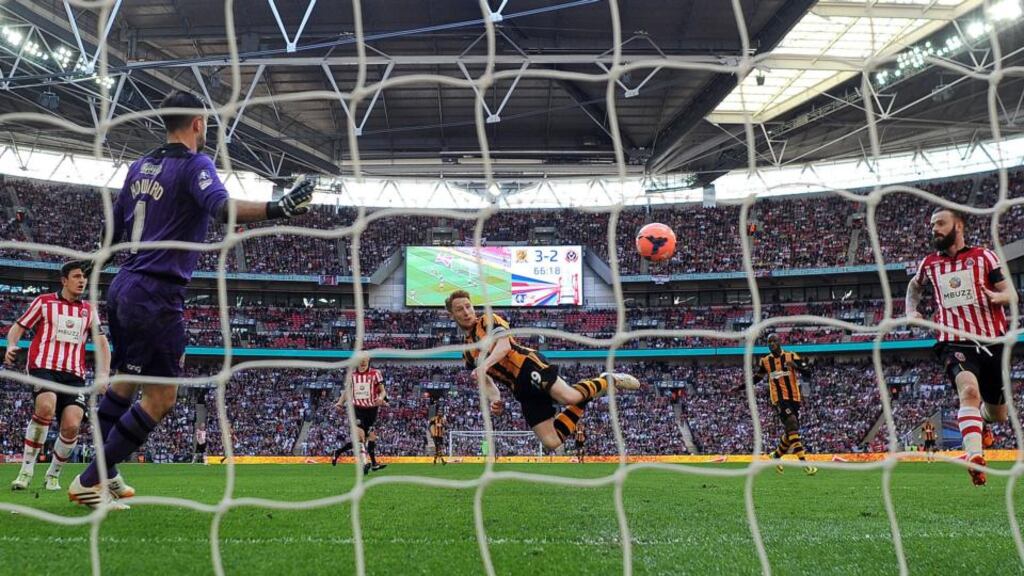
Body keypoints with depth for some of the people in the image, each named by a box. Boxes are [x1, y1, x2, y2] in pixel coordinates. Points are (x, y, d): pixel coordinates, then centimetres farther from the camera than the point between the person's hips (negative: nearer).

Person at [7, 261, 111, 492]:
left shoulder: (89, 310, 17)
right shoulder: (43, 302, 9)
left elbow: (101, 342, 13)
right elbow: (18, 327, 10)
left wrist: (103, 373, -1)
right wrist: (11, 346, -12)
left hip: (74, 374, 3)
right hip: (44, 366, -3)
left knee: (72, 426, -14)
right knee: (46, 407, -32)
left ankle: (53, 474, 11)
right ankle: (27, 469, -17)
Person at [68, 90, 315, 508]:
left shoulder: (141, 166, 13)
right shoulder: (194, 164, -10)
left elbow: (114, 229, 18)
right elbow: (220, 207, -31)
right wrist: (276, 209, -44)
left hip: (123, 286, 9)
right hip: (157, 295, -9)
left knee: (126, 379, 21)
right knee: (161, 397, 0)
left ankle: (102, 473, 30)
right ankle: (88, 482, 5)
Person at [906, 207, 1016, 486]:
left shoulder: (983, 256, 3)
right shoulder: (929, 263, 10)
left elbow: (1012, 294, -1)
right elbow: (914, 285, 32)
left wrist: (999, 296, -25)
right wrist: (911, 310, 14)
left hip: (992, 343, 1)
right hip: (955, 345, -1)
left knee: (999, 415, 14)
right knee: (969, 390, -32)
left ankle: (980, 421, 51)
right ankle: (975, 457, -43)